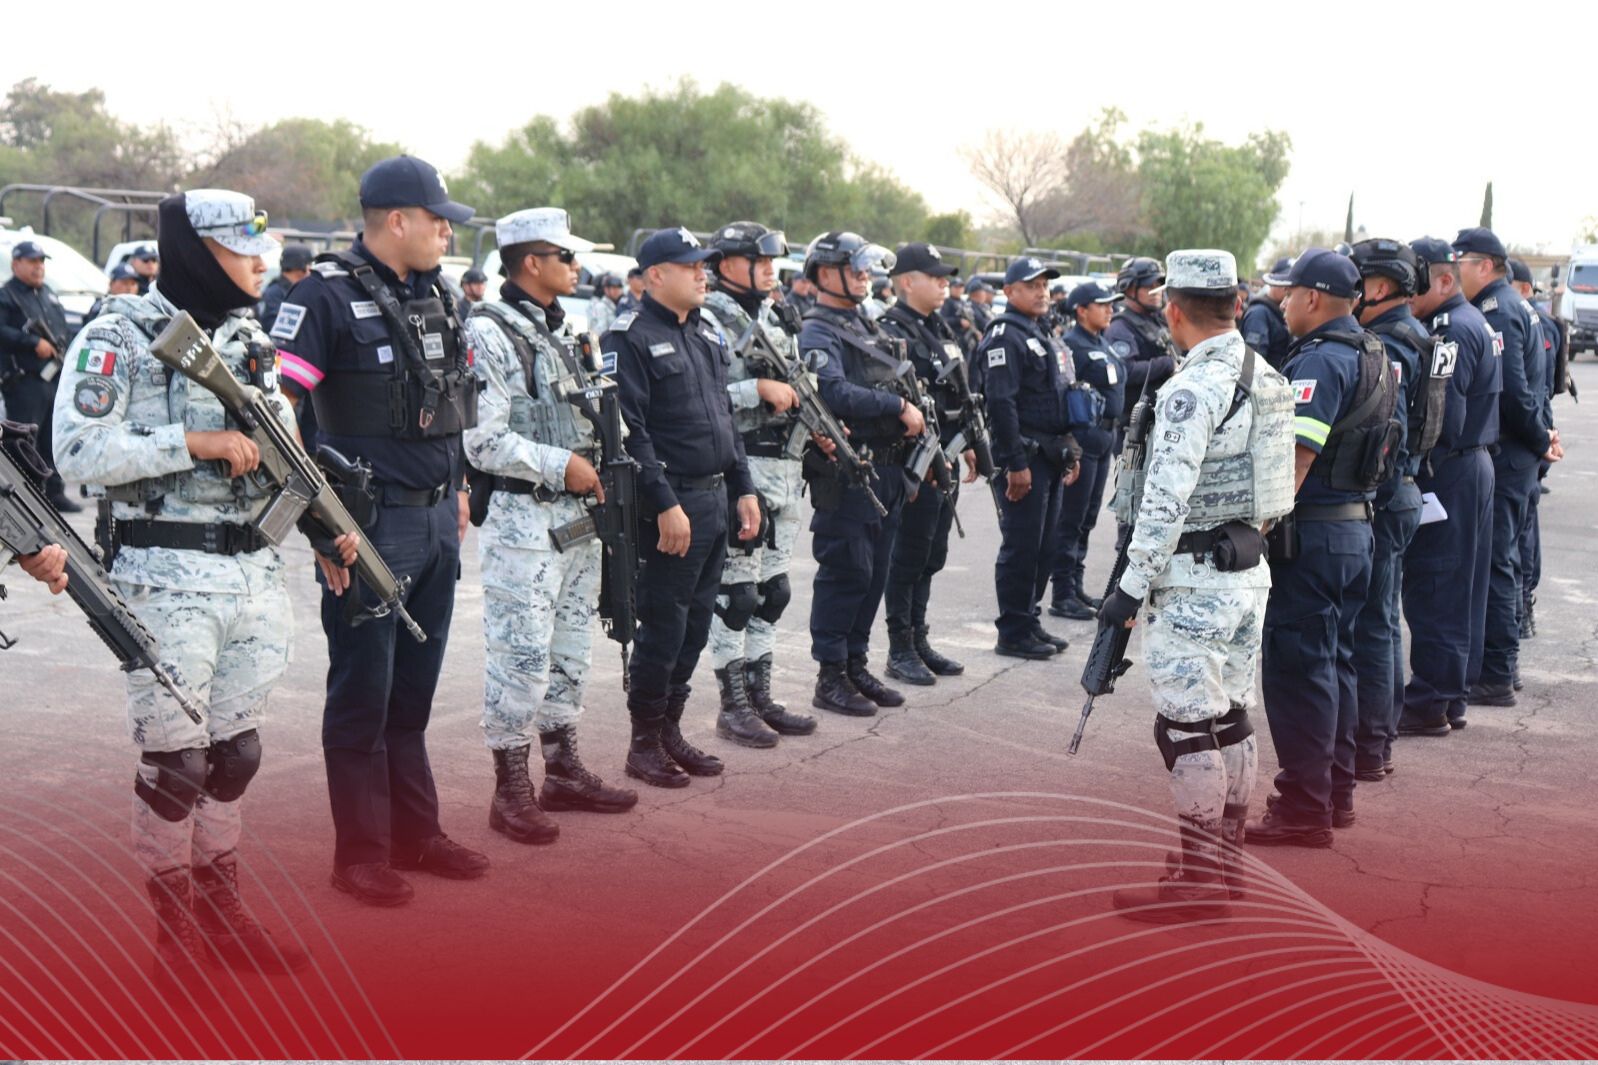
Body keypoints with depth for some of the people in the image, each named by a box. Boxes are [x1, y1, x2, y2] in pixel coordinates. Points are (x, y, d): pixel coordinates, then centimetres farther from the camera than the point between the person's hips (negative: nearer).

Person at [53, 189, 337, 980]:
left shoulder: (252, 341, 13)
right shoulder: (121, 338, -8)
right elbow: (79, 451, -17)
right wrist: (197, 442, -20)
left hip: (257, 575, 7)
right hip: (169, 579, -6)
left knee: (236, 750, 12)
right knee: (174, 760, 0)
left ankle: (222, 912, 25)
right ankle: (175, 924, 15)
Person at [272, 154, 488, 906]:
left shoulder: (434, 295, 12)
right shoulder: (326, 296, -12)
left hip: (437, 524, 7)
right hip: (369, 526, -7)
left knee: (412, 691, 16)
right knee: (362, 694, 3)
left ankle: (415, 835, 26)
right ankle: (360, 855, 13)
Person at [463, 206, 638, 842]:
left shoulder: (560, 330, 15)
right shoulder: (489, 332, -13)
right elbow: (482, 439, -19)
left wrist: (595, 469, 8)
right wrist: (561, 466, -17)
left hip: (575, 515, 9)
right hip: (522, 520, -9)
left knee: (570, 651, 15)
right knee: (521, 658, -4)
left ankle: (563, 771, 26)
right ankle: (511, 791, 5)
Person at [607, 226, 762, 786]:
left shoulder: (707, 335, 15)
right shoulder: (631, 339, -11)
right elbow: (630, 430, -18)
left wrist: (743, 488, 14)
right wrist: (665, 504, -22)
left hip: (716, 502, 8)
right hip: (671, 505, -8)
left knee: (696, 624, 13)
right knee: (663, 627, -1)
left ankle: (671, 730, 24)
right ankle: (644, 743, 11)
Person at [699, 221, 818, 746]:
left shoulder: (775, 319, 17)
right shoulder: (711, 320, -9)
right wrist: (760, 390, -21)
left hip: (784, 470, 8)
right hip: (738, 471, -8)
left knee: (773, 590, 12)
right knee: (736, 593, -3)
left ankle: (760, 697, 21)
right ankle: (733, 707, 4)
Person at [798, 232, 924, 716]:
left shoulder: (867, 326, 19)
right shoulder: (818, 334, -11)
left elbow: (894, 385, 24)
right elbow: (835, 394, -27)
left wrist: (913, 417, 5)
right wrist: (899, 407, -22)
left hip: (886, 471, 9)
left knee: (874, 574, 13)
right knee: (845, 574, -5)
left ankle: (856, 665, 24)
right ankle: (830, 679, 3)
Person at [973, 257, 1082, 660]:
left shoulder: (1042, 336, 19)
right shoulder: (1004, 336, -12)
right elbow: (1000, 404, -20)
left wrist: (1070, 452, 22)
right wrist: (1016, 463, -23)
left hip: (1050, 456, 9)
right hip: (1024, 457, -9)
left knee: (1045, 546, 13)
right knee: (1021, 547, -5)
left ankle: (1028, 621, 23)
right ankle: (1013, 634, 2)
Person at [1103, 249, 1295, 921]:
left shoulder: (1191, 390, -18)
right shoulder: (1267, 378, 9)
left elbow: (1166, 500, -22)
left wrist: (1133, 584, -17)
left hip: (1193, 581, -9)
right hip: (1248, 570, 9)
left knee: (1187, 728, -3)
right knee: (1231, 717, 15)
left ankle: (1199, 879, 2)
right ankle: (1227, 857, 25)